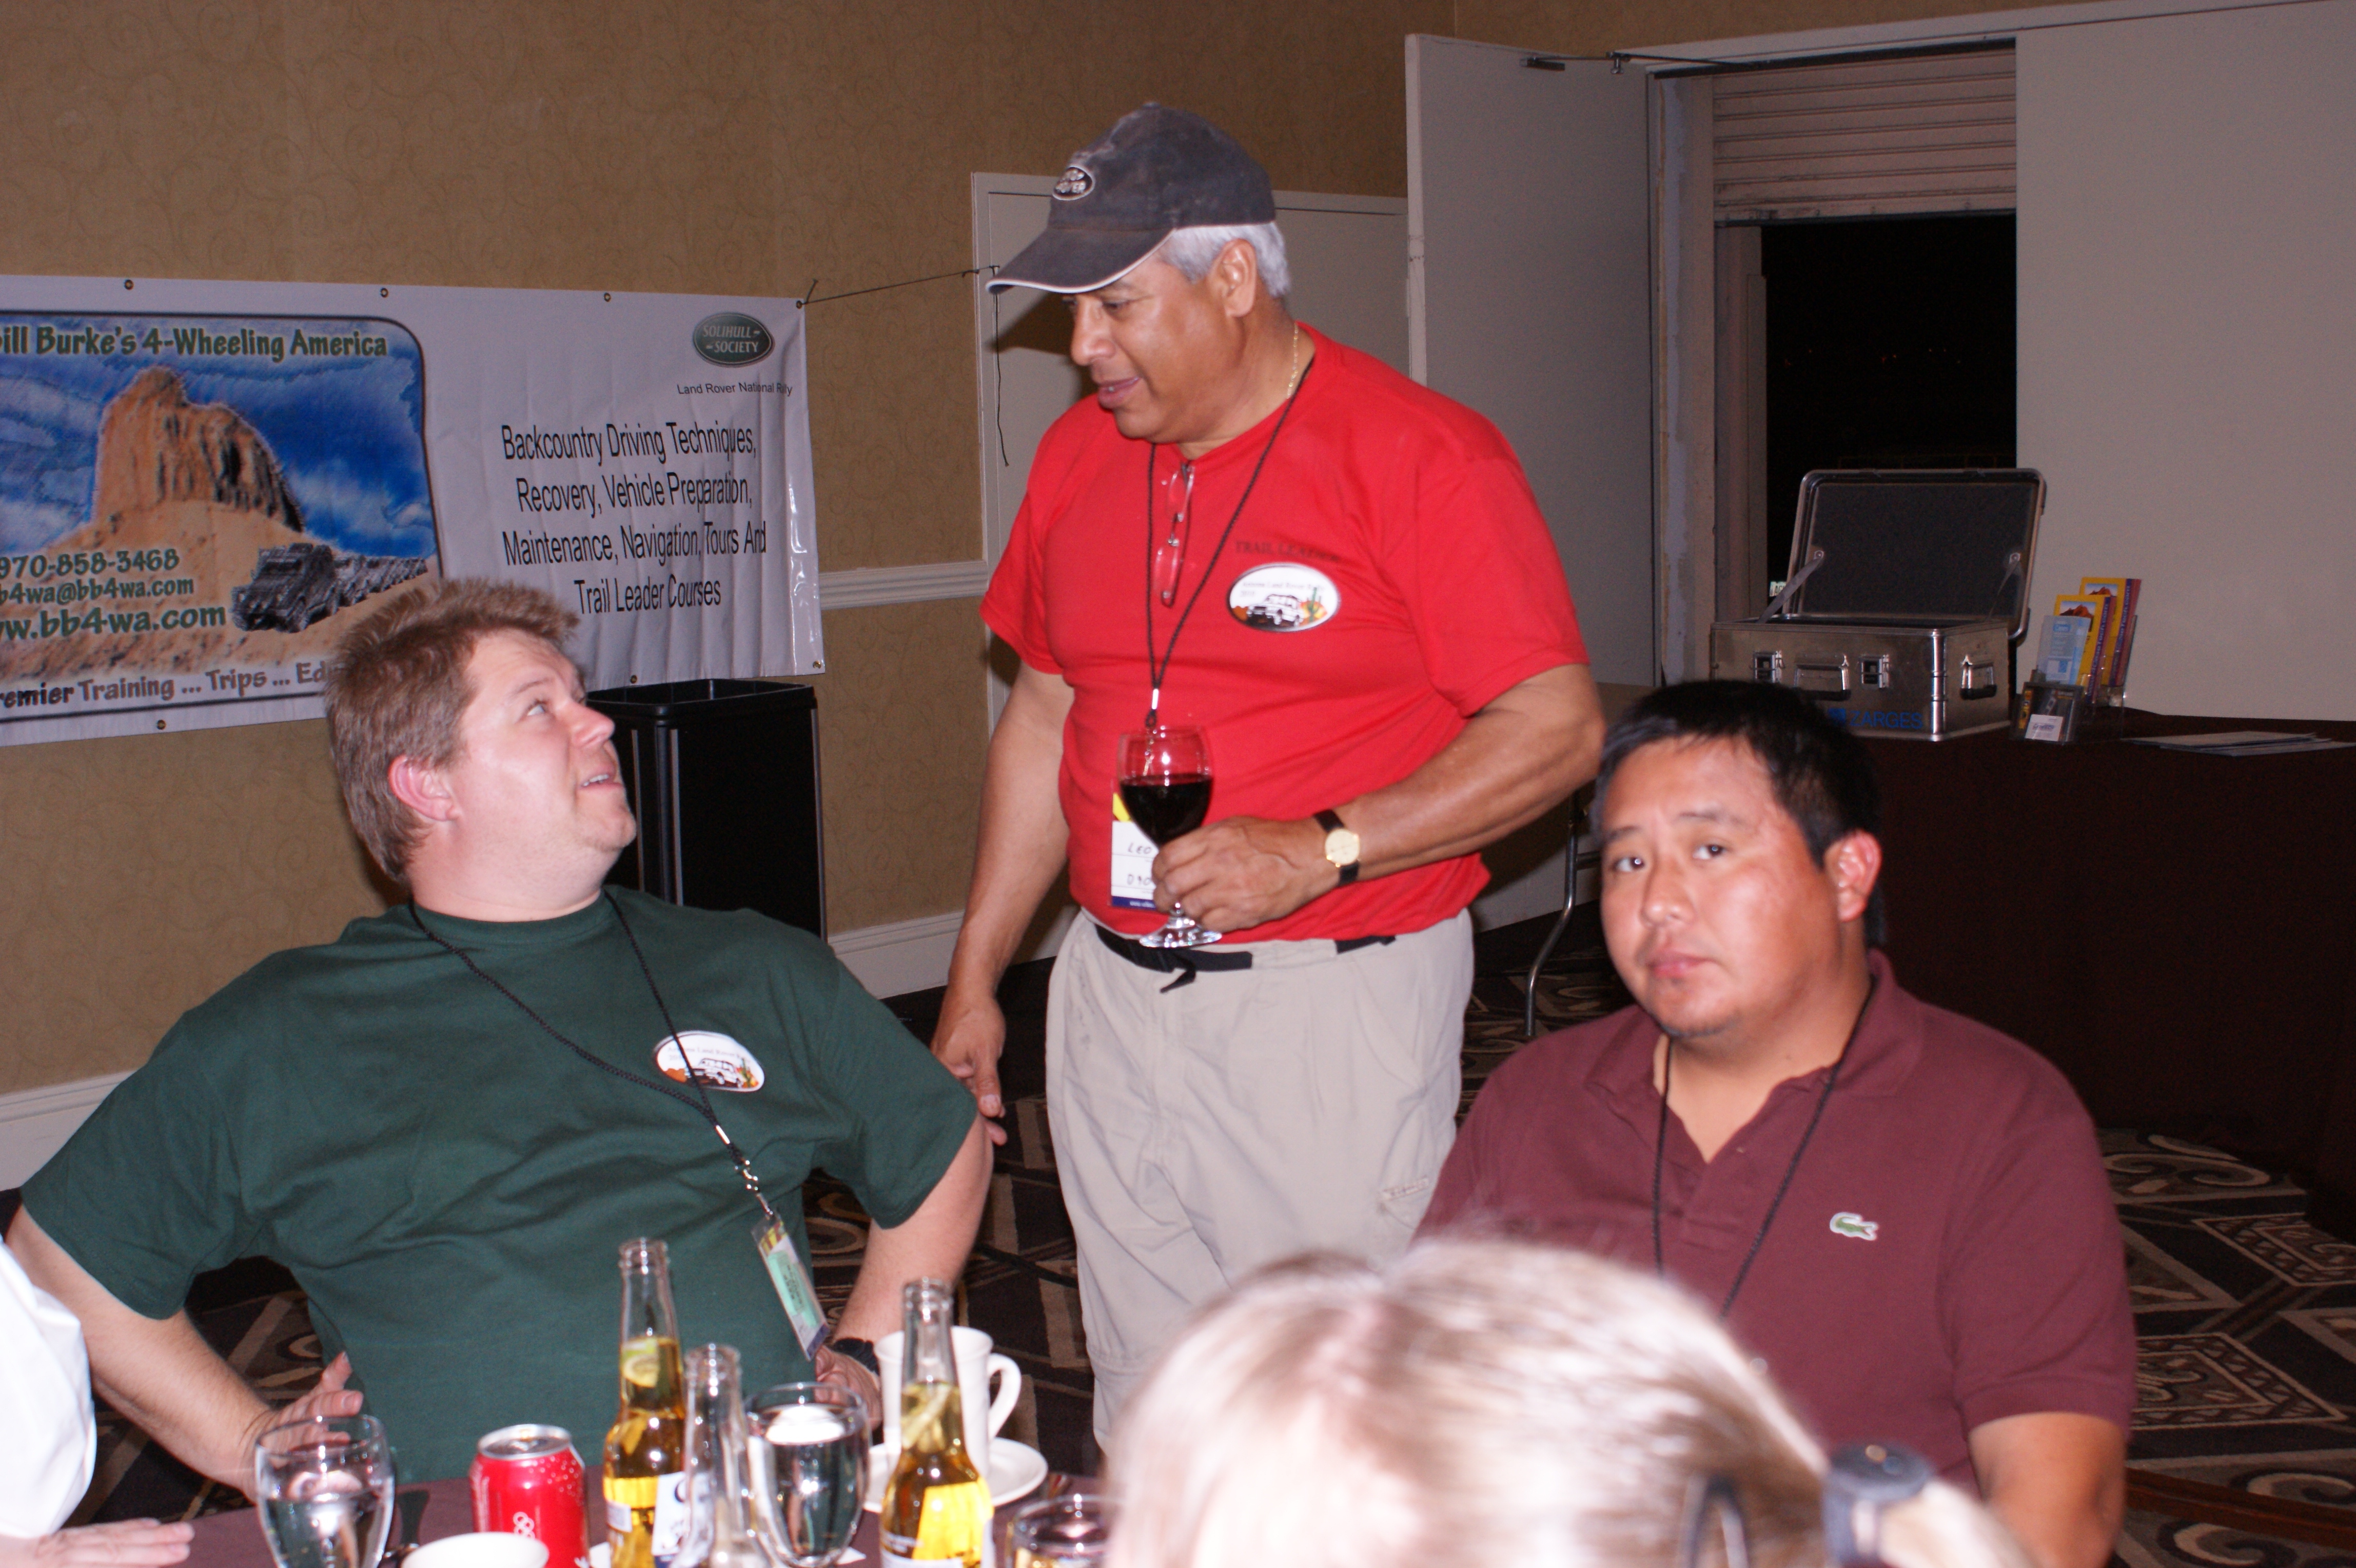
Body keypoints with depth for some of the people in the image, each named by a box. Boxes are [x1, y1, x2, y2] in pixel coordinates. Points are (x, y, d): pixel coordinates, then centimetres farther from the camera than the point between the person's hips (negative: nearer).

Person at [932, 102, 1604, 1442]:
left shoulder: (1420, 454, -10)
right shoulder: (1079, 454, 10)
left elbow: (1558, 729, -12)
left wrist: (1318, 851, -21)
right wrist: (976, 977, 16)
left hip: (1342, 993, -5)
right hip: (1114, 990, 6)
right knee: (1142, 1422, 12)